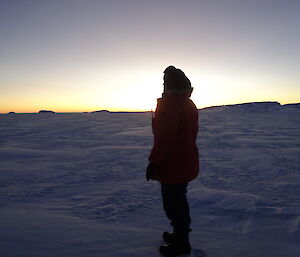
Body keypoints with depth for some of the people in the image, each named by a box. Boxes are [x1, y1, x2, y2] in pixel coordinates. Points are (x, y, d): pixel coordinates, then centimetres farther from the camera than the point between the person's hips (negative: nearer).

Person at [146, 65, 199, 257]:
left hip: (172, 166, -10)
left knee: (173, 204, 6)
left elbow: (164, 137, -25)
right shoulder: (189, 104, 11)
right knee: (179, 200, 23)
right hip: (187, 163, 10)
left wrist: (154, 162, -19)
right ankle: (182, 235, 40)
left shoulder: (169, 103, -19)